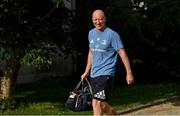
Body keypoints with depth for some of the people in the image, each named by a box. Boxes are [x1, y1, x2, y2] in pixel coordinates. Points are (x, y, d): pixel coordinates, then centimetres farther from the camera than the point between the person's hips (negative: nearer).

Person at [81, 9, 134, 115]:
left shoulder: (112, 34, -9)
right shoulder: (91, 33, 11)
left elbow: (122, 53, -8)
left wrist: (129, 73, -11)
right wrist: (86, 72, 24)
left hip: (106, 74, -7)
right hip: (94, 74, 7)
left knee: (97, 103, -15)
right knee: (101, 104, 11)